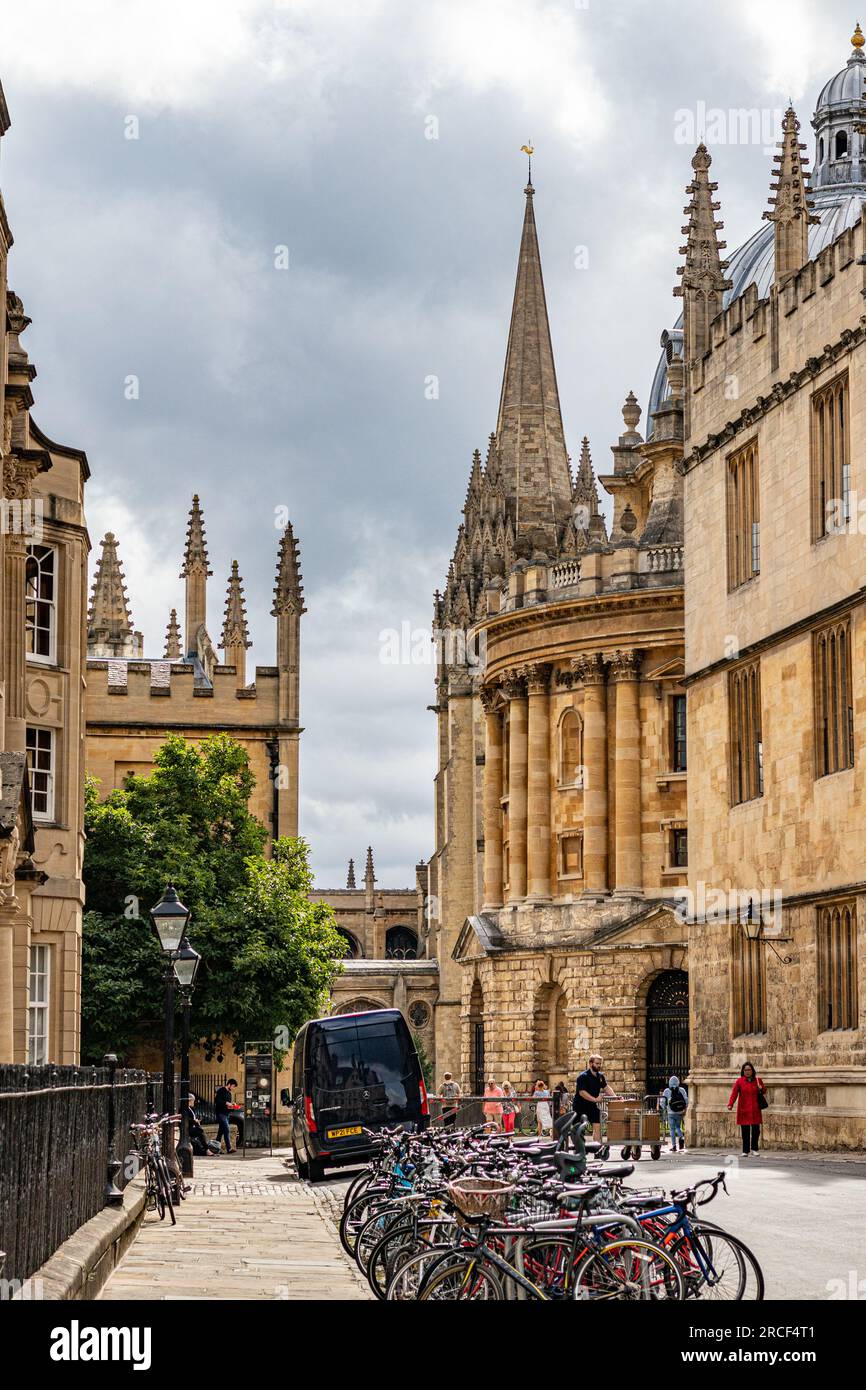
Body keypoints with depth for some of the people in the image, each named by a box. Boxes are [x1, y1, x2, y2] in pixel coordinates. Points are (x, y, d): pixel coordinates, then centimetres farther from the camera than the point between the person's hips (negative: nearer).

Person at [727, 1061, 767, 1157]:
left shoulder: (758, 1080, 8)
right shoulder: (739, 1081, 0)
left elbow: (764, 1091, 19)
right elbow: (734, 1093, -8)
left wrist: (761, 1089, -5)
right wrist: (730, 1104, -23)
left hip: (755, 1110, 2)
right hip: (744, 1110, -2)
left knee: (756, 1130, 0)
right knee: (745, 1131, -2)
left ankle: (754, 1149, 17)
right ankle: (745, 1151, 7)